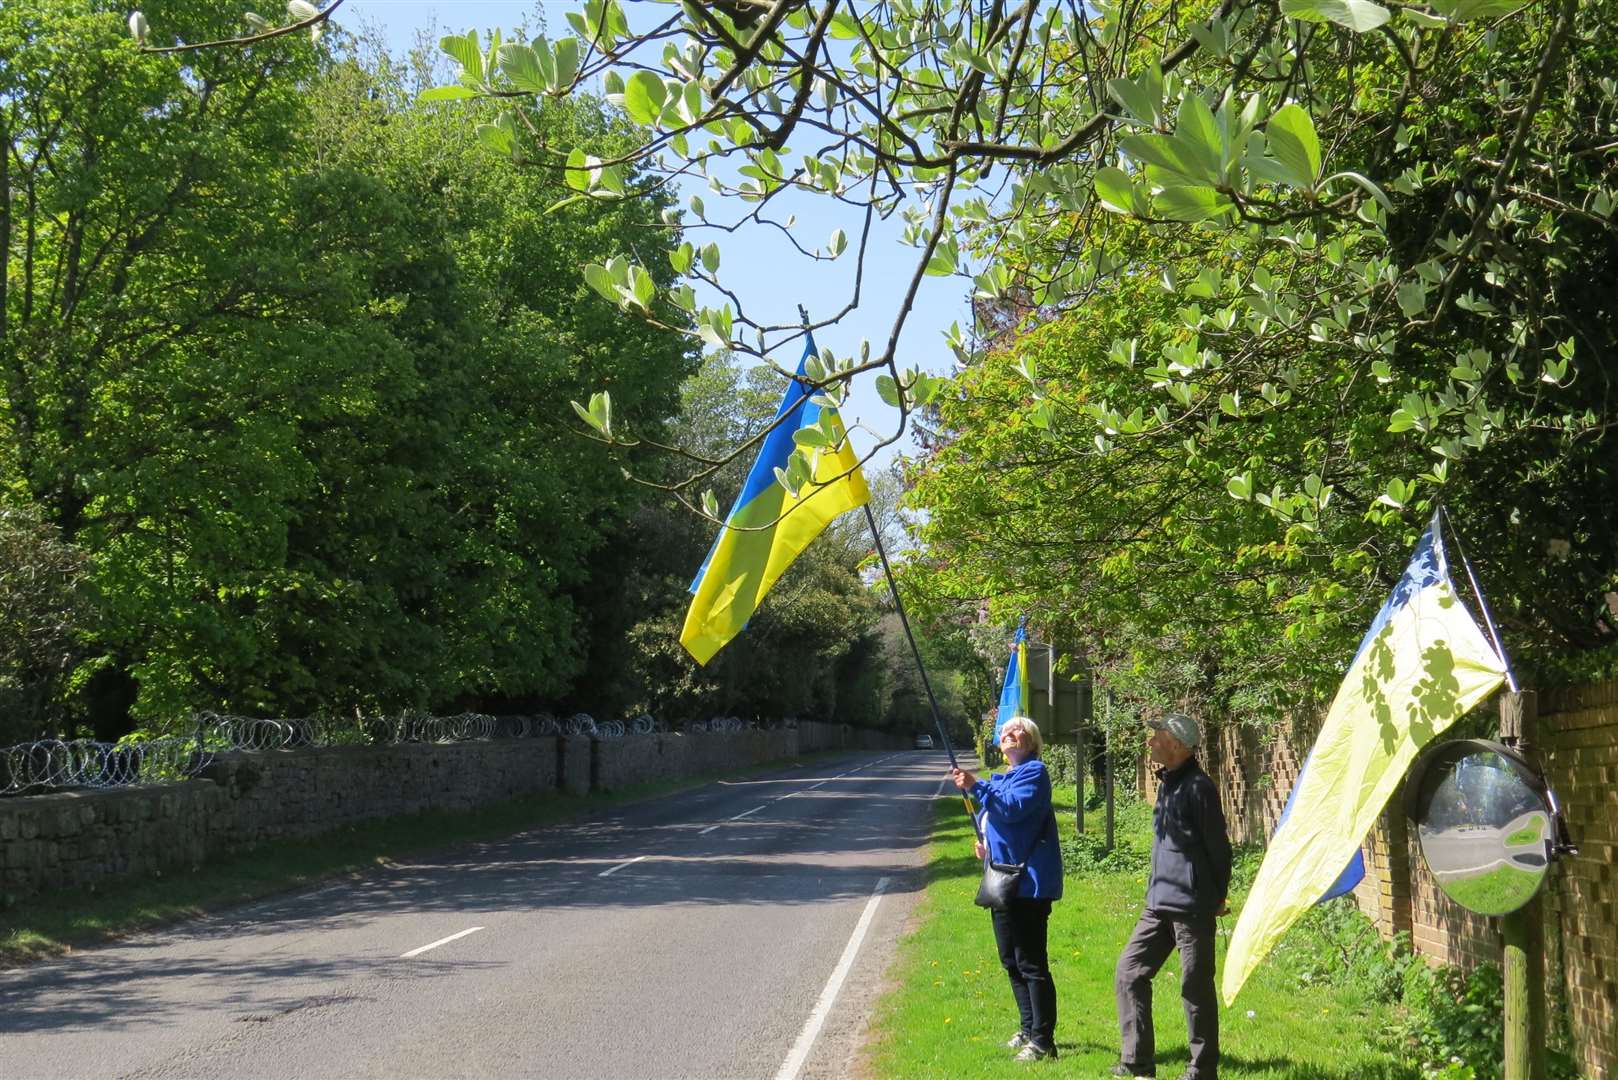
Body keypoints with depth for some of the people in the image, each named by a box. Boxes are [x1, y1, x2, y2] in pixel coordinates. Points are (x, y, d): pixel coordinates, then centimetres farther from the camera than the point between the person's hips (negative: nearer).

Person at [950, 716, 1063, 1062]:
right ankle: (1028, 1029, 29)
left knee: (1031, 964, -8)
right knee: (1011, 961, 17)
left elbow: (1014, 808, -25)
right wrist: (986, 844, 13)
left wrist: (976, 787, -29)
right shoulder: (1004, 777, 19)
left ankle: (1043, 1041, -4)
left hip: (1028, 882, -10)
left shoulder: (1034, 772, -9)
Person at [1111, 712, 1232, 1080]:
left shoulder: (1197, 787, -15)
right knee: (1129, 972, 7)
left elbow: (1217, 847, -11)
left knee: (1195, 986, 1)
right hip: (1159, 902, 9)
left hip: (1191, 905, -9)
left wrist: (1217, 898, -4)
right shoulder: (1168, 783, 12)